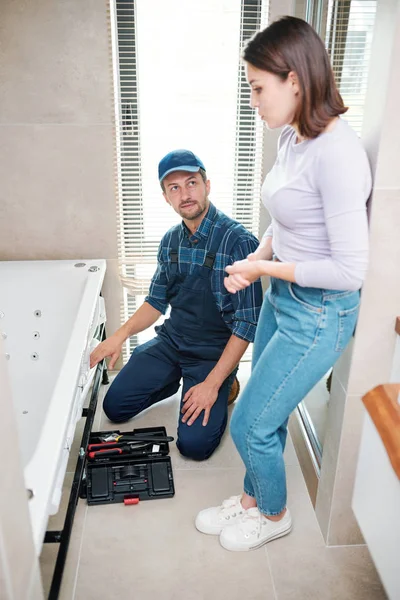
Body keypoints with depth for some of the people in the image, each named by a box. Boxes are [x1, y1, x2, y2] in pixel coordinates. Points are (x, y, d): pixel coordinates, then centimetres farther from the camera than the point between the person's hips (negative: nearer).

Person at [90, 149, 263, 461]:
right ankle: (177, 378, 22)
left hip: (214, 351, -5)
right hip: (171, 340, 6)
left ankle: (223, 387, 12)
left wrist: (213, 383, -21)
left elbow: (248, 322, -19)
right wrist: (122, 333, -6)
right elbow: (157, 301, 12)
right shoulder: (171, 240, 2)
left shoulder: (238, 241, -19)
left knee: (193, 443, -15)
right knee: (115, 406, 1)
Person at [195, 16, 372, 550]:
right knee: (267, 416, 21)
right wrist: (257, 257, -2)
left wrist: (265, 267, -17)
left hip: (318, 315, -8)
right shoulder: (292, 138, 3)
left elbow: (351, 269, -27)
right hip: (281, 298, 8)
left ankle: (274, 514, 35)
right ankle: (252, 500, 46)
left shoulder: (337, 153, -26)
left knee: (249, 425, 5)